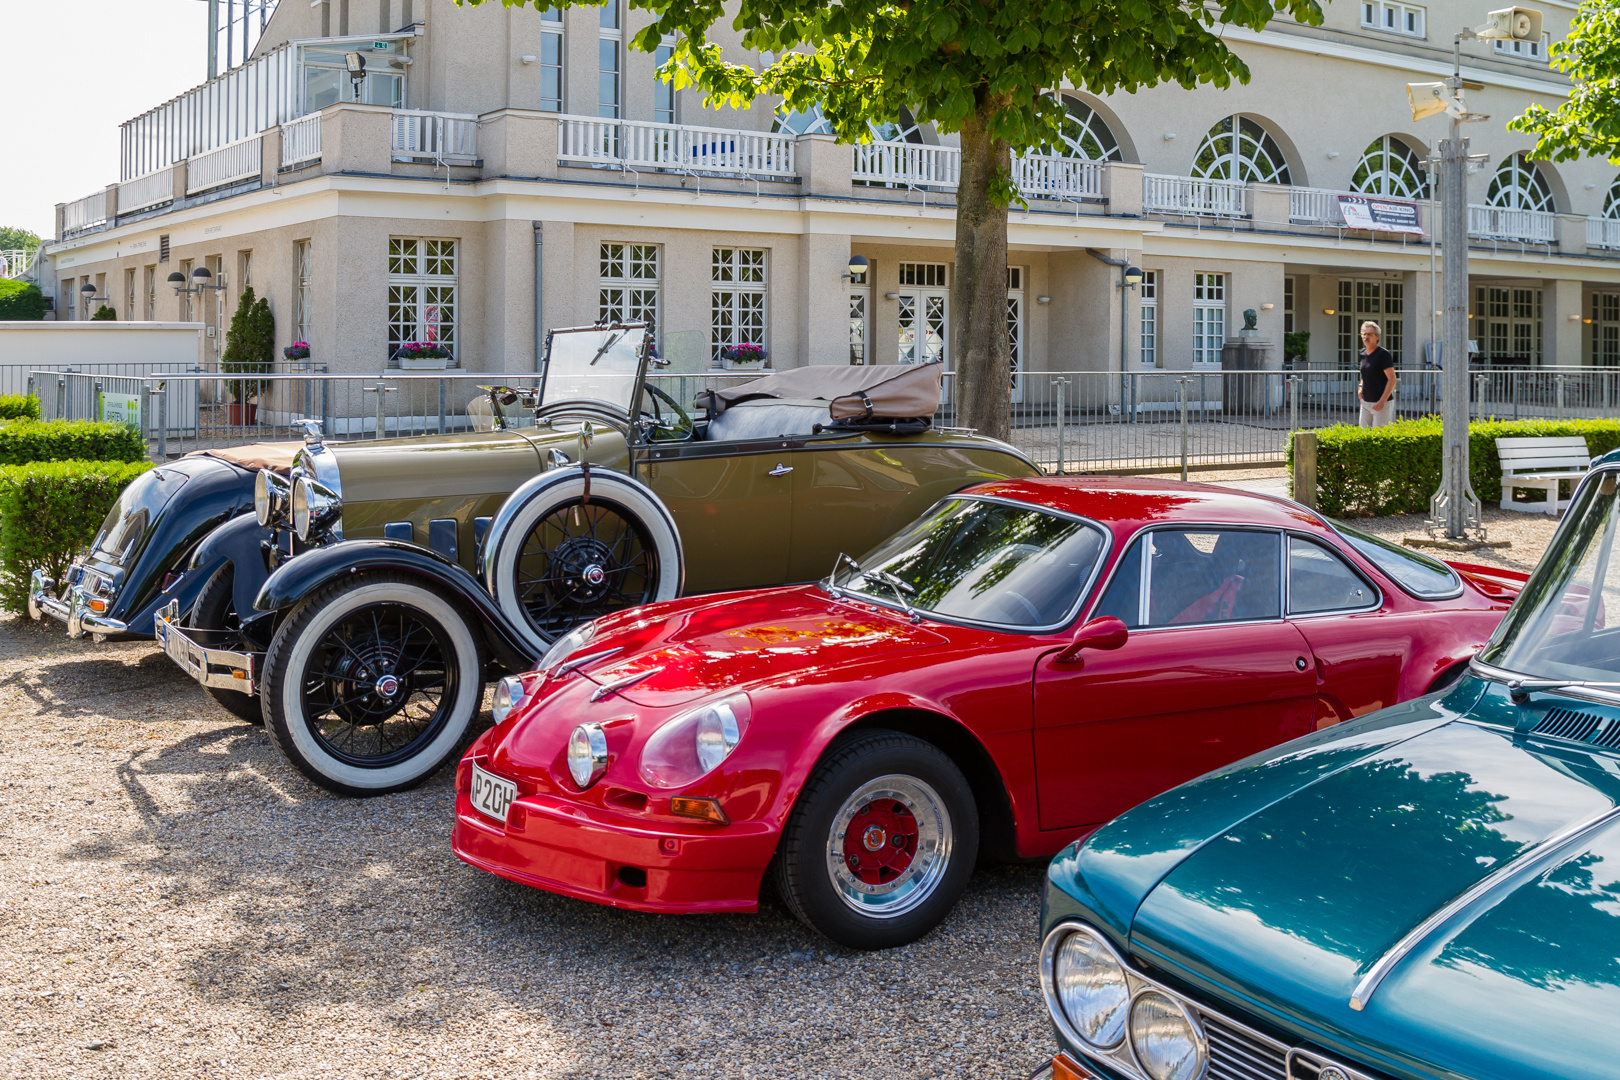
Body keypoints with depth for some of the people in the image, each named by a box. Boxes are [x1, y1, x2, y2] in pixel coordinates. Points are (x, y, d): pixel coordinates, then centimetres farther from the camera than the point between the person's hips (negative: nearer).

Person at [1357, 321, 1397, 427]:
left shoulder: (1383, 354, -12)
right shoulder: (1363, 353, 11)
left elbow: (1392, 379, -16)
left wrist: (1382, 401, -22)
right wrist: (1360, 387, 8)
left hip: (1381, 403, -7)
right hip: (1365, 402, 7)